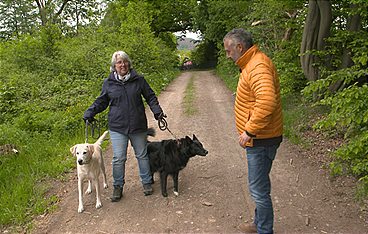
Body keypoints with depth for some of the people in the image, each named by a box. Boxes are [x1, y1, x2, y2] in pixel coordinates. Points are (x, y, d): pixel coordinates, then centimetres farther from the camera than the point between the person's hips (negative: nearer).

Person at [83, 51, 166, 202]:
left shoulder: (138, 80, 0)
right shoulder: (108, 83, 2)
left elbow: (150, 97, 7)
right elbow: (101, 102, 11)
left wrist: (157, 111, -7)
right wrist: (89, 113, -2)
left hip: (138, 126, 1)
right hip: (117, 127, 0)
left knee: (142, 155, 13)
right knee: (119, 158, 0)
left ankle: (146, 182, 30)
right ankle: (118, 187, 18)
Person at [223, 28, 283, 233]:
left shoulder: (258, 66, -21)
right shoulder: (252, 63, 12)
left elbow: (267, 101, -36)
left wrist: (249, 131, -27)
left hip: (261, 140, -11)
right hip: (259, 138, 11)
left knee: (259, 189, 2)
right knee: (259, 186, 23)